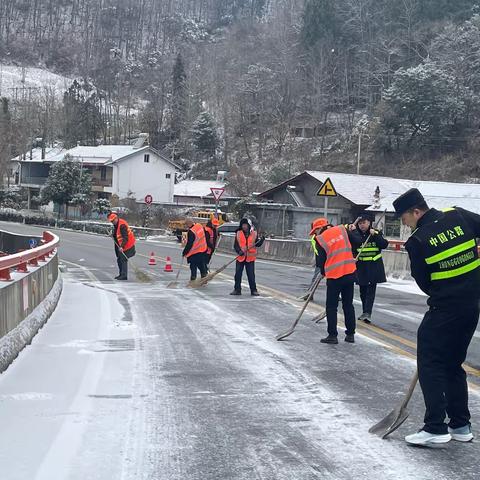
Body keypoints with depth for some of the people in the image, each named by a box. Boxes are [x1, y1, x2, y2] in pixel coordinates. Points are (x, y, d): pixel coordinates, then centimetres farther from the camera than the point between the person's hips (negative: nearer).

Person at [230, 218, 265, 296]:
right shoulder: (238, 233, 2)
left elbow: (257, 244, 5)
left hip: (250, 258, -1)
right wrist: (239, 251, -17)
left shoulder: (254, 233, 3)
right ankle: (237, 289, 16)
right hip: (240, 257, 1)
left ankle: (254, 290, 9)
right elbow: (235, 245, 0)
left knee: (251, 275, 0)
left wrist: (262, 240, -13)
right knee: (238, 274, 4)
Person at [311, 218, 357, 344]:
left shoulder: (320, 239, -3)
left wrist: (323, 272, 18)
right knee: (348, 305, 14)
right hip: (350, 272, 4)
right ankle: (350, 334, 18)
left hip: (334, 276, -4)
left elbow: (321, 259, 1)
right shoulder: (342, 229, 5)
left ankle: (332, 335, 6)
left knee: (331, 306, 7)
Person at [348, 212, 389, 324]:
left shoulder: (376, 233, 0)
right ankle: (365, 312, 22)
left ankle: (368, 313, -15)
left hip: (374, 266, -2)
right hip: (361, 266, 2)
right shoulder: (355, 233, 2)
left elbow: (384, 244, -12)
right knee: (363, 290, 10)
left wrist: (375, 235, -21)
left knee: (371, 289, -8)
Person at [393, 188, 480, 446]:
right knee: (454, 363, 17)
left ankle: (435, 427, -4)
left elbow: (423, 282, -2)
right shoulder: (458, 216, 1)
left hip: (444, 309, -6)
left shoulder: (417, 241, -11)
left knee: (430, 363, 2)